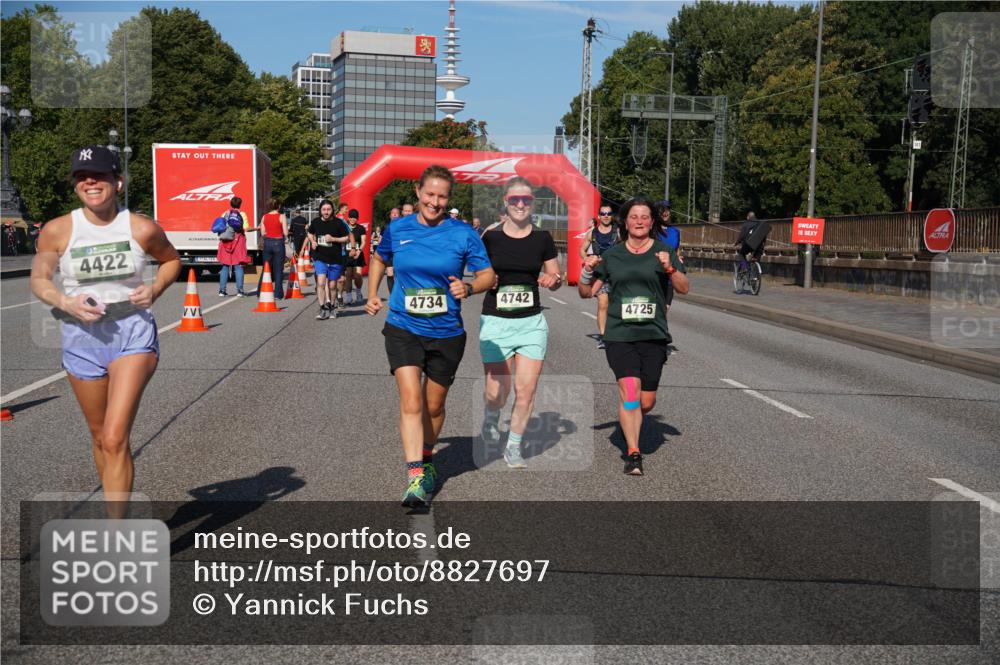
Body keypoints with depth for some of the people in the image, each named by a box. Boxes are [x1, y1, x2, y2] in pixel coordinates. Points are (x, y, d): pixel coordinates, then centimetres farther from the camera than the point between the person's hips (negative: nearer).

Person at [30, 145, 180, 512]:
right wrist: (66, 302, -13)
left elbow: (171, 260, 13)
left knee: (116, 439, -14)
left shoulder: (143, 229, -5)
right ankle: (115, 509, 41)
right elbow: (39, 280, 7)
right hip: (82, 336, 3)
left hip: (133, 333, -3)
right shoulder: (57, 231, -4)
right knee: (100, 437, 17)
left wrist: (155, 289, -6)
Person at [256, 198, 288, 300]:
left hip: (267, 243, 4)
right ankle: (278, 293, 2)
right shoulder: (281, 216, -7)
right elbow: (285, 233, -11)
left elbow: (262, 233, 2)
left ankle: (261, 292, 12)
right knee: (278, 269, 3)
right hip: (278, 243, -3)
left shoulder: (264, 217, 3)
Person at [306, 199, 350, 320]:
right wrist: (312, 241, 0)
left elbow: (347, 238, -2)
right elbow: (310, 234, 21)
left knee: (332, 285, 10)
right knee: (321, 282, -15)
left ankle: (330, 306, 33)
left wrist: (333, 239, -15)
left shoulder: (338, 223, -7)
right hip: (320, 258, 1)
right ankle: (323, 309, -8)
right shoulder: (316, 222, 2)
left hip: (335, 259, -1)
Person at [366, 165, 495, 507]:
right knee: (411, 401, -16)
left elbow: (488, 275, 0)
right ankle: (415, 477, -16)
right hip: (403, 329, 0)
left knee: (433, 405, 15)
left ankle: (426, 459, 40)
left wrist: (469, 287, -21)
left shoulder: (463, 234, -5)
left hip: (446, 333, 1)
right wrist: (372, 294, 7)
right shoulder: (397, 229, 0)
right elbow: (378, 260, 20)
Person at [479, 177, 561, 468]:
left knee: (526, 390, -2)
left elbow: (556, 278, 11)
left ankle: (513, 446, 19)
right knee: (497, 391, 0)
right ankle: (491, 417, 37)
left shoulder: (542, 238, 2)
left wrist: (553, 280, -12)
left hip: (531, 322, 1)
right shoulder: (490, 237, -1)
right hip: (496, 322, -1)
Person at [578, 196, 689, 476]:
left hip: (653, 336, 1)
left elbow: (683, 288, -2)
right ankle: (633, 454, -9)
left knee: (646, 402, 5)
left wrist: (670, 268, -19)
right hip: (619, 335, -1)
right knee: (629, 391, -16)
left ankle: (628, 422, 39)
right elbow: (586, 293, 12)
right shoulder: (612, 255, 8)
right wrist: (587, 272, -8)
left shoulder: (663, 252, 6)